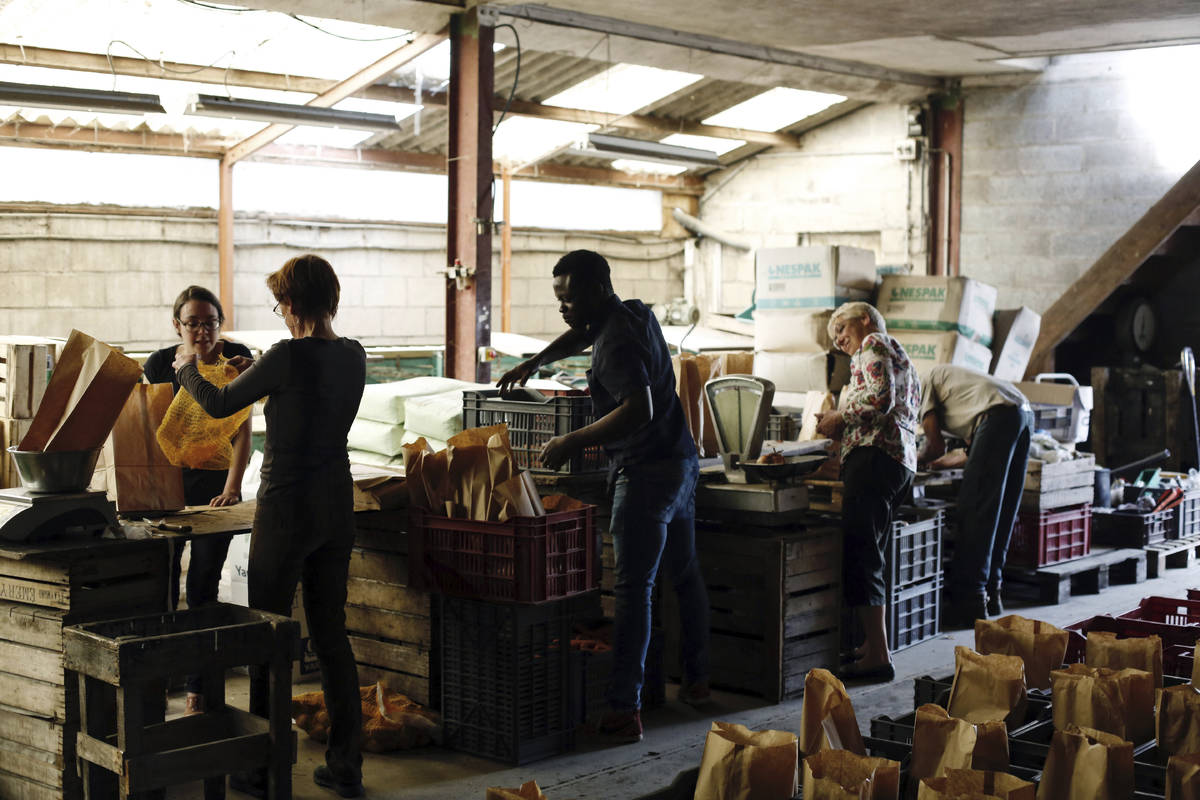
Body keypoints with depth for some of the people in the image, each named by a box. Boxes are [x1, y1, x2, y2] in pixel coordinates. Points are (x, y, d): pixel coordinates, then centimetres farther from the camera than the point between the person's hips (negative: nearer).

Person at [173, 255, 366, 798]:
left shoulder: (289, 356, -17)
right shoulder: (353, 356, 2)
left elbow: (219, 405, -4)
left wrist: (187, 369, 16)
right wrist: (258, 377, 31)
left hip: (287, 508, -6)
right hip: (337, 508, 7)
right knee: (331, 633, 13)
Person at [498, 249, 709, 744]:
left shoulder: (618, 342, -20)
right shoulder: (636, 313, 11)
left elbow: (640, 410, -32)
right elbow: (582, 336, 31)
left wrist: (573, 442, -28)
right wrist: (534, 363, 25)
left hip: (647, 474, -10)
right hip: (681, 462, 10)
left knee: (633, 588, -10)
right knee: (685, 574, 19)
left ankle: (624, 711, -11)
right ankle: (697, 680, 32)